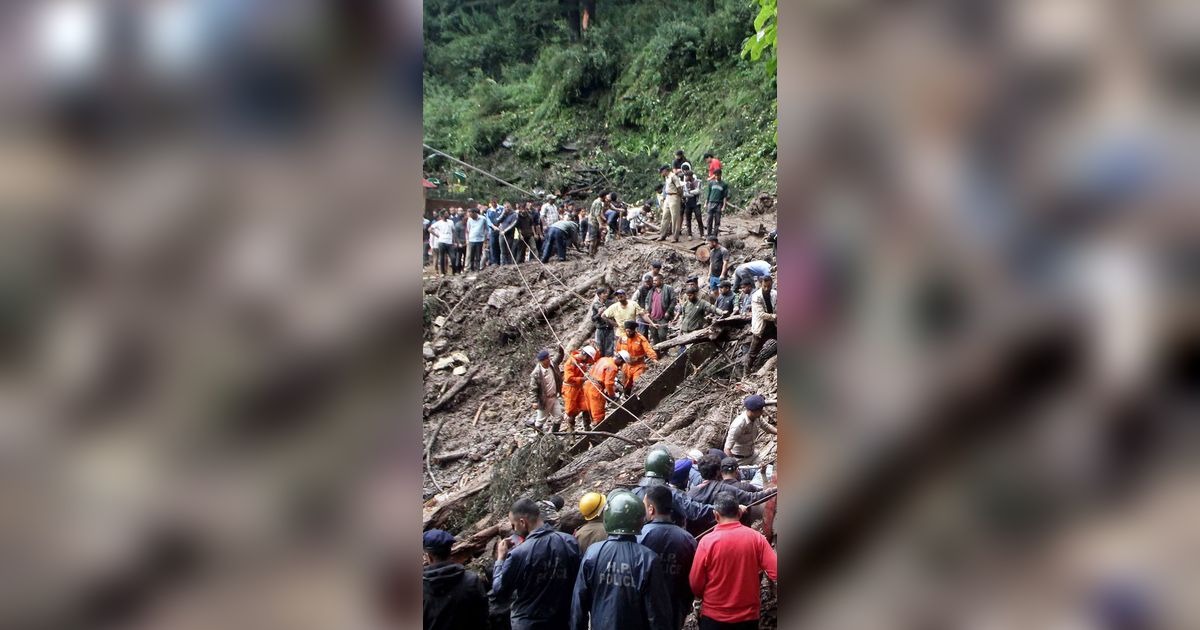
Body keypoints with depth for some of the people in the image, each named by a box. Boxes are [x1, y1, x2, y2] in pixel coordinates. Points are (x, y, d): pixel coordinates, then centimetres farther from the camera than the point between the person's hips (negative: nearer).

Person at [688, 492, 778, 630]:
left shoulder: (707, 541, -12)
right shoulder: (756, 537, -8)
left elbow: (695, 584, -7)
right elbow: (776, 572, -13)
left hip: (714, 618, -2)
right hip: (749, 617, 2)